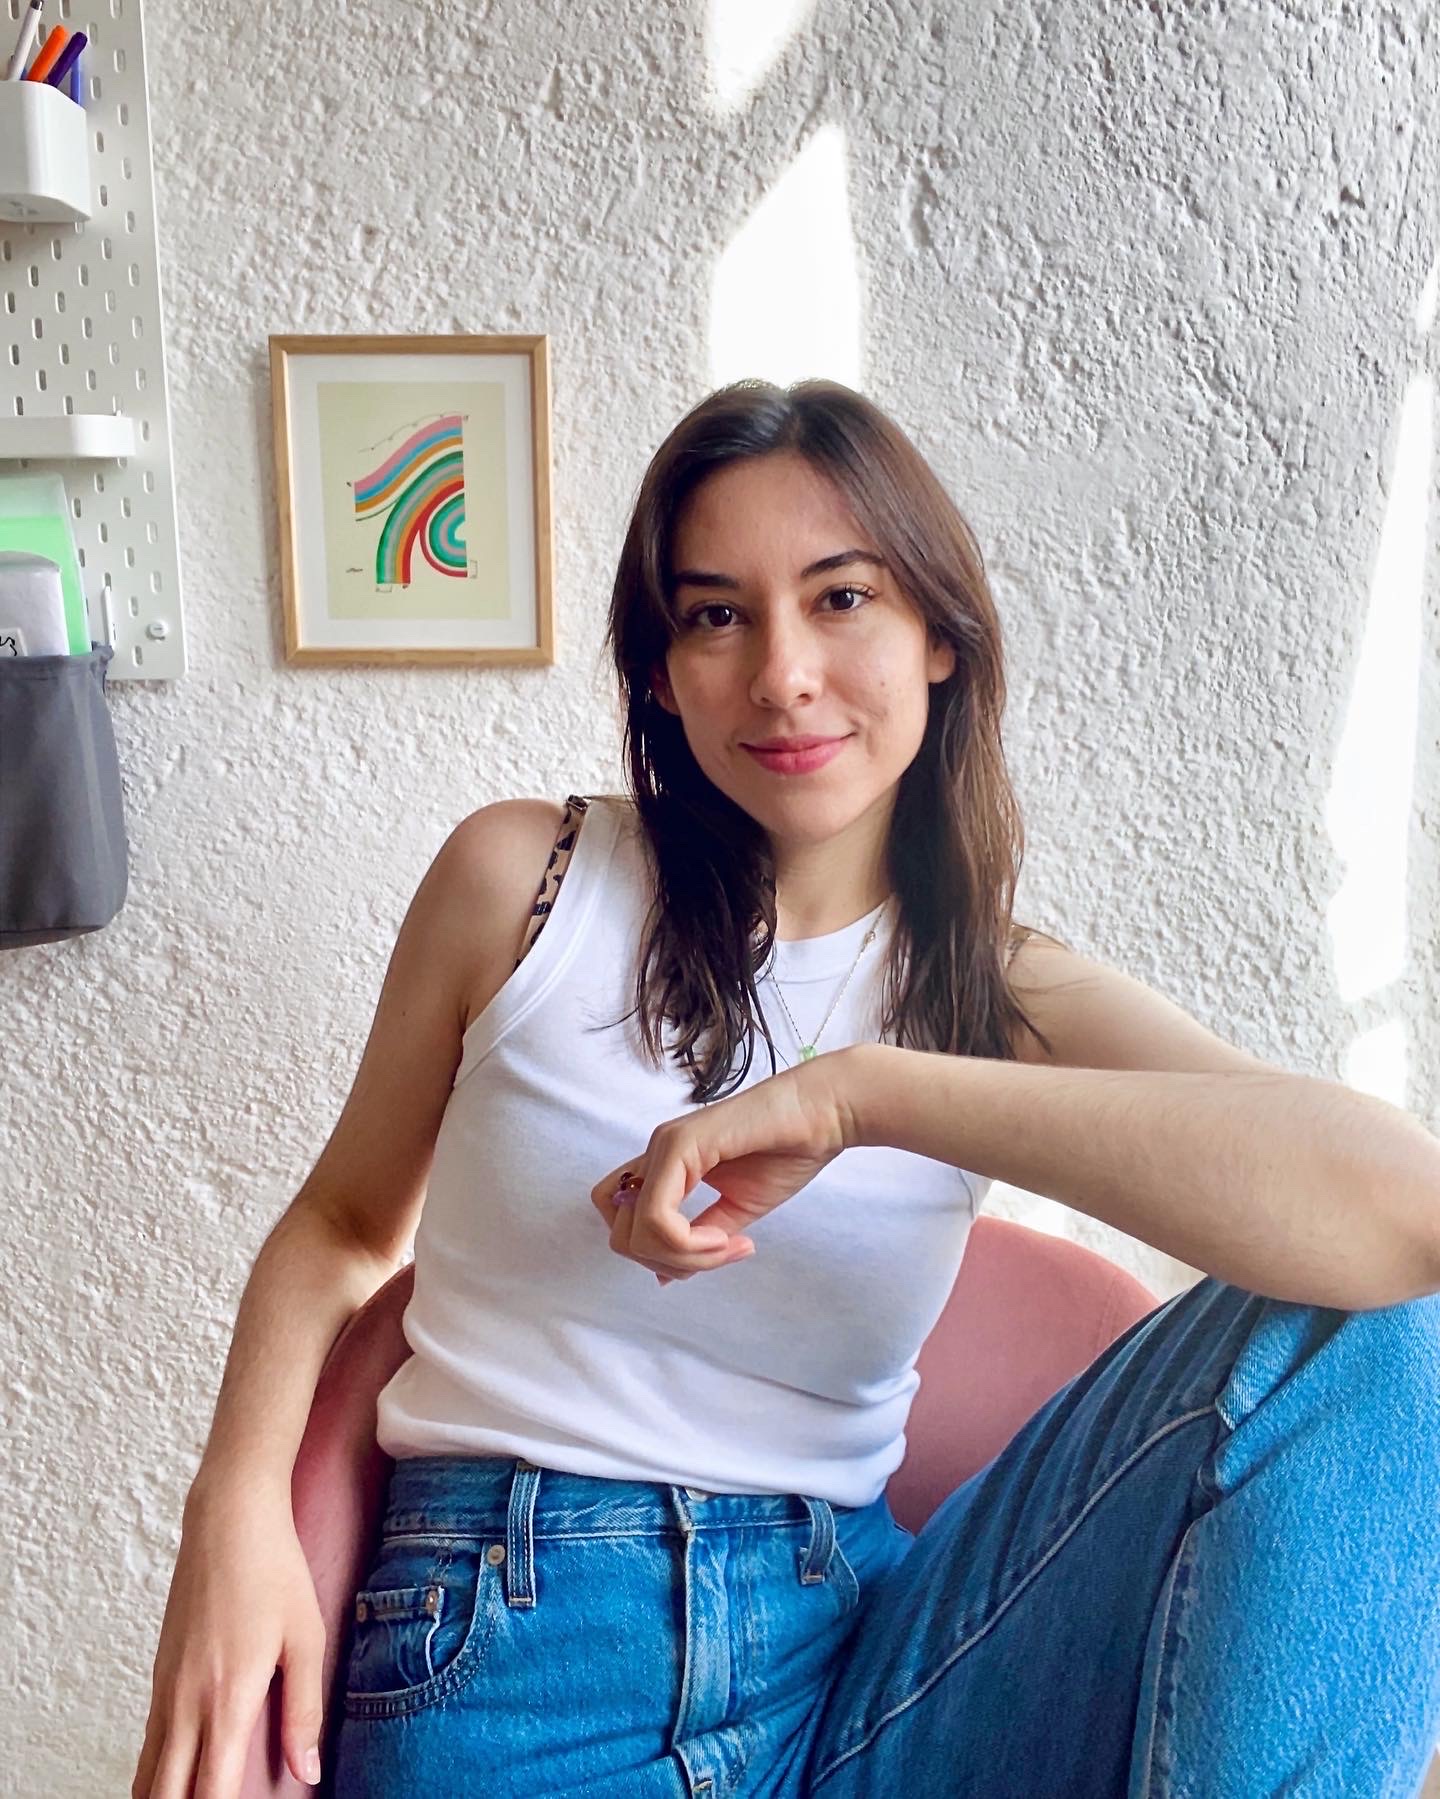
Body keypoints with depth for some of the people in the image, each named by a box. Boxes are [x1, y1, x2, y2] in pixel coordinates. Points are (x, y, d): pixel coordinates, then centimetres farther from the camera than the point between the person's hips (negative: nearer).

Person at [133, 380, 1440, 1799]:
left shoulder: (1010, 997, -2)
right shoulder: (518, 879, -1)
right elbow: (343, 1225, 11)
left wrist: (860, 1091, -27)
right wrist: (236, 1508, -9)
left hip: (847, 1663, 2)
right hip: (509, 1649, -1)